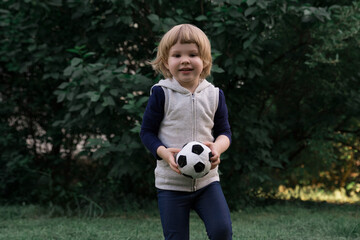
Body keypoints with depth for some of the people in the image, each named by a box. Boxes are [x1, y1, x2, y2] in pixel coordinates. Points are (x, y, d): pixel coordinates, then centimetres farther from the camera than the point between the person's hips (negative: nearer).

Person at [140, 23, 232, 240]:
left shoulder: (214, 95, 2)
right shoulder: (161, 94, -5)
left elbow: (224, 131, 8)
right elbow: (147, 132, -1)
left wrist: (217, 148, -15)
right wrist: (164, 153, -19)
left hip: (207, 179, 2)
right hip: (171, 182, -2)